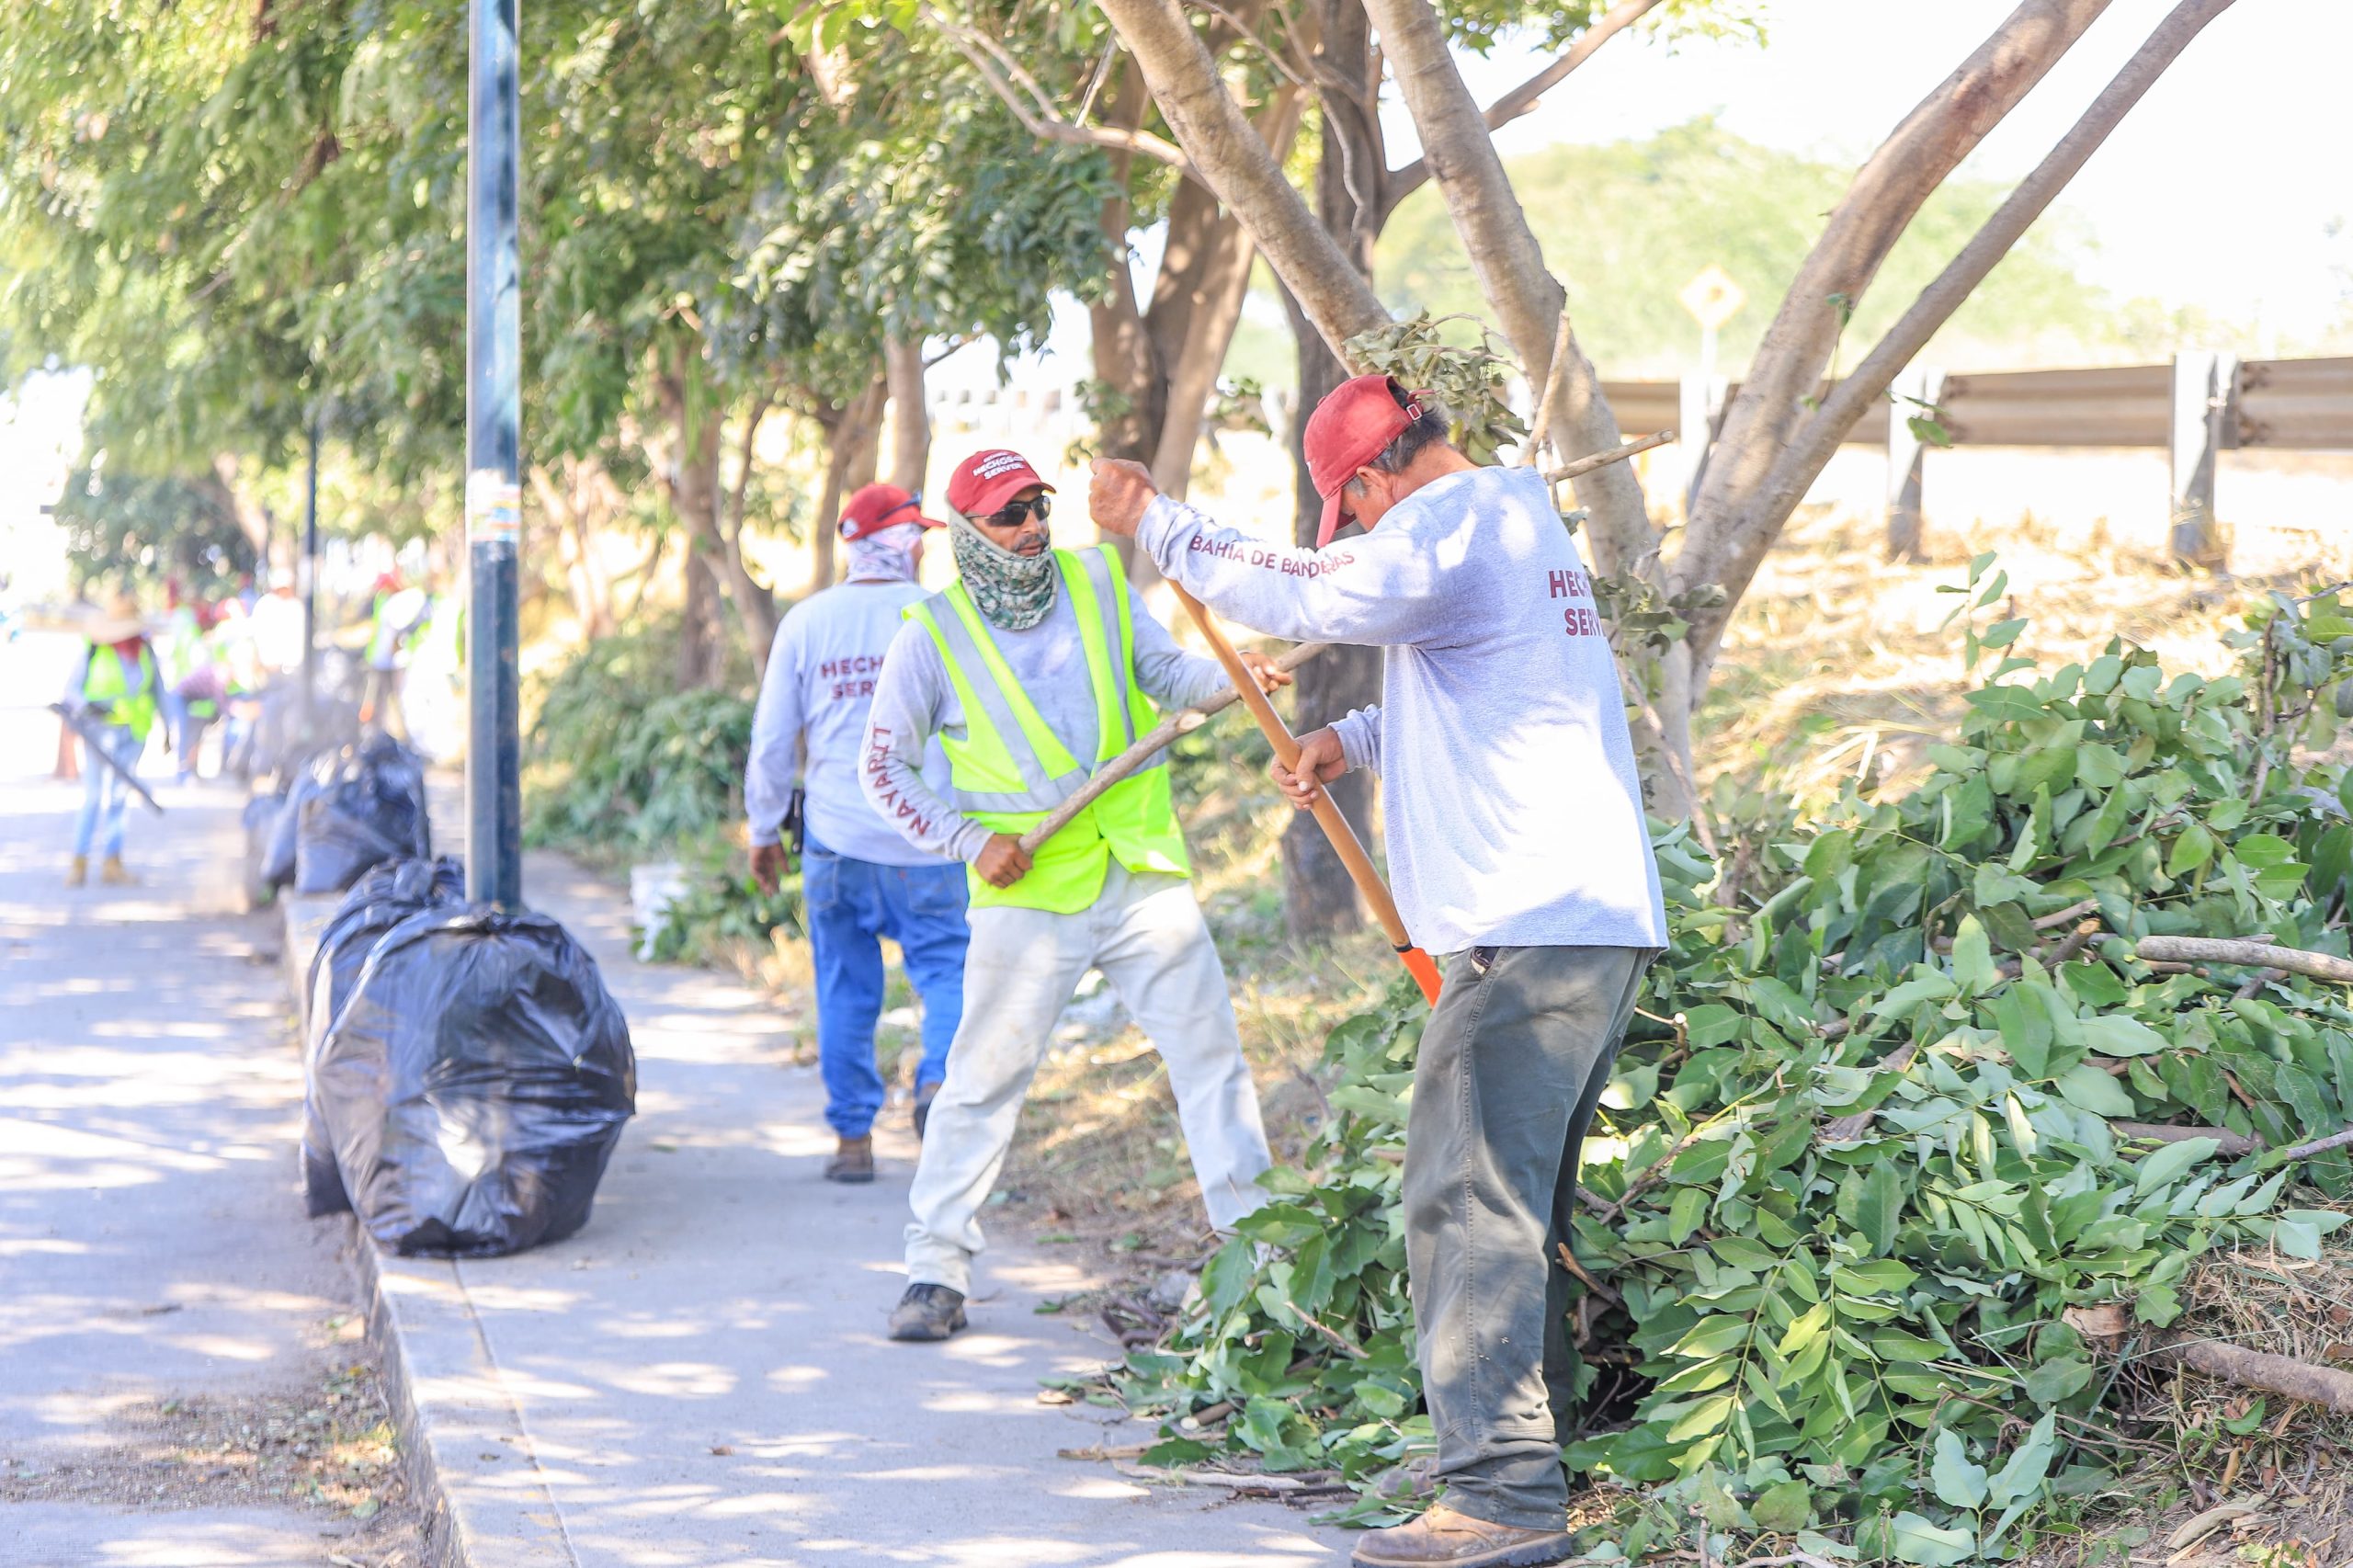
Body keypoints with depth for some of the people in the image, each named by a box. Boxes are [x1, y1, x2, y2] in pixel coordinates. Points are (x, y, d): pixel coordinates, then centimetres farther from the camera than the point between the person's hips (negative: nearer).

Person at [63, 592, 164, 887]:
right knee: (94, 797, -8)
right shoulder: (93, 651, -5)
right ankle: (79, 862, -3)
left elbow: (159, 691, 16)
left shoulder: (146, 652, 6)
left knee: (117, 798, 5)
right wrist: (86, 706, -22)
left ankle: (112, 864, 8)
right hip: (102, 728, -3)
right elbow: (72, 689, -2)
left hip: (134, 732, 3)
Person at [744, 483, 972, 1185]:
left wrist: (764, 830, 16)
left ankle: (854, 1138, 12)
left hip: (836, 837, 2)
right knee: (946, 968, 5)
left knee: (846, 989, 10)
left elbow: (771, 739, 5)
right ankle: (939, 1076, -23)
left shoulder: (806, 622, 2)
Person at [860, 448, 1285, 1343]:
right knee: (984, 1078, -2)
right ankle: (937, 1269, 8)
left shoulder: (1096, 583, 4)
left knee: (1210, 1049, 5)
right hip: (1028, 896, -3)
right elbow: (884, 767, 1)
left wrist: (1235, 676, -10)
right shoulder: (932, 634, -4)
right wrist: (969, 840, -10)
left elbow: (1163, 670, 11)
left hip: (1143, 877, 3)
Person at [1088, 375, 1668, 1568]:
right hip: (1595, 920, 11)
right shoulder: (1516, 523, 22)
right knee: (1518, 1196, 16)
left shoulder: (1455, 530, -11)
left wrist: (1155, 524, -3)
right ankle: (1538, 1443, 21)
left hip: (1529, 930, -11)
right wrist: (1351, 740, 21)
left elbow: (1302, 592, -16)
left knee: (1469, 1200, -12)